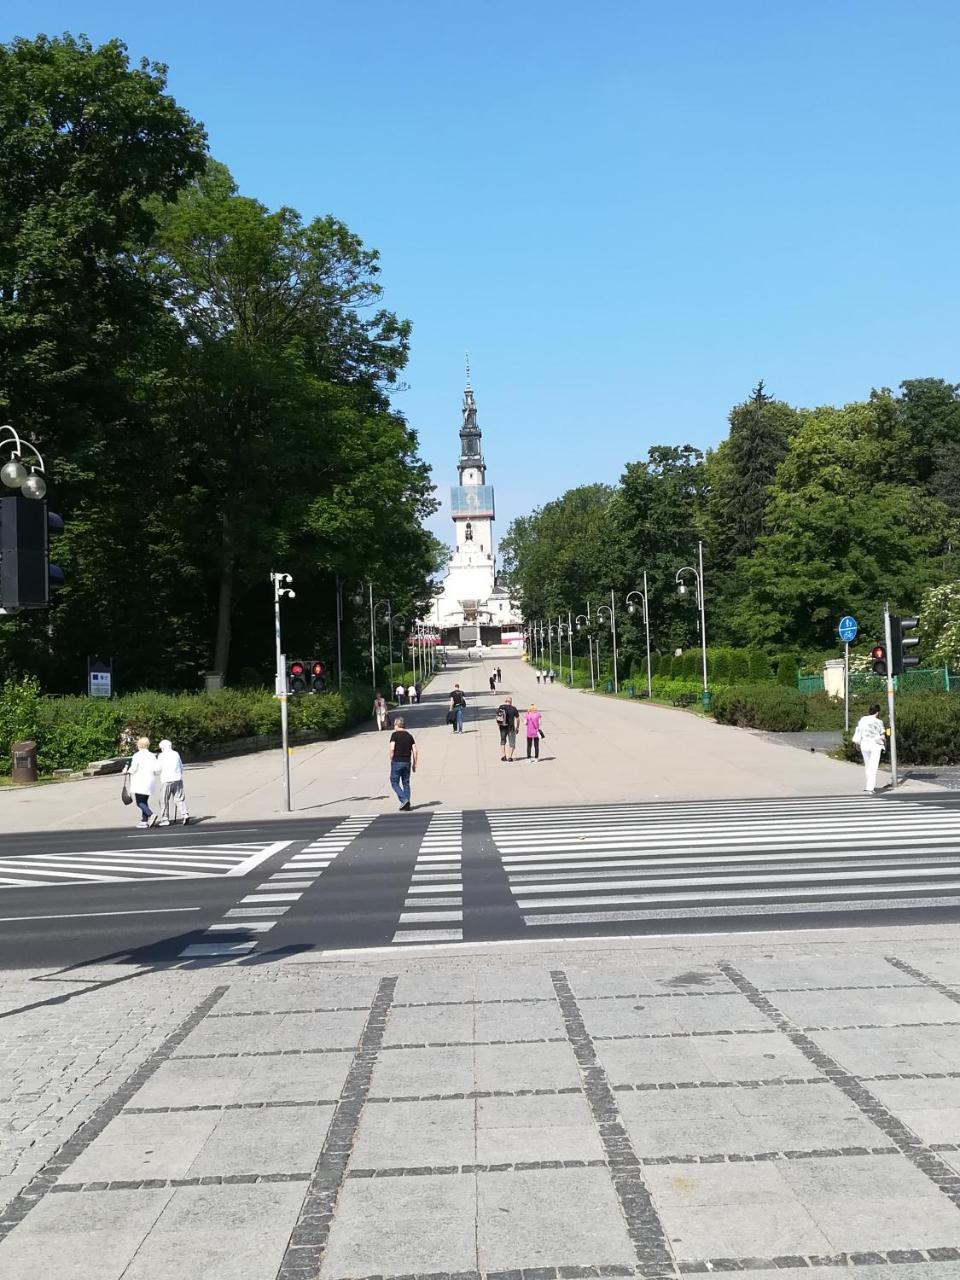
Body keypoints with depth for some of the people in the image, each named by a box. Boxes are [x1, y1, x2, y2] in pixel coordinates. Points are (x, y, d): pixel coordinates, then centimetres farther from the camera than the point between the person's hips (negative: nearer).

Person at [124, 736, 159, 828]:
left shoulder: (137, 755, -6)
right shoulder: (152, 756, 9)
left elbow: (133, 769, -10)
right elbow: (156, 769, 2)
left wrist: (127, 771, 9)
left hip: (139, 782, -7)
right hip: (150, 781, 7)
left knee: (140, 802, -8)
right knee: (144, 801, 13)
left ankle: (151, 815, -26)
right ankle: (144, 820, 10)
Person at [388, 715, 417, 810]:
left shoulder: (395, 734, -5)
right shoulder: (409, 735, 10)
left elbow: (392, 748, -15)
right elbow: (414, 751, 6)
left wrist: (391, 759, -2)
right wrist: (414, 764, 11)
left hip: (397, 762, -5)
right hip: (407, 762, 5)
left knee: (394, 783, 5)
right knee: (406, 783, 12)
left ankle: (404, 800, -11)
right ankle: (407, 804, 8)